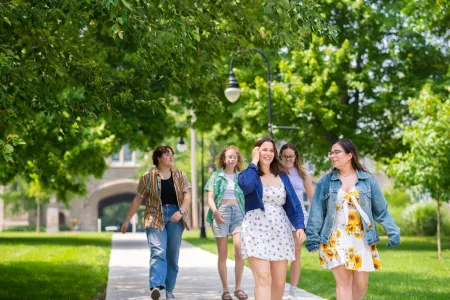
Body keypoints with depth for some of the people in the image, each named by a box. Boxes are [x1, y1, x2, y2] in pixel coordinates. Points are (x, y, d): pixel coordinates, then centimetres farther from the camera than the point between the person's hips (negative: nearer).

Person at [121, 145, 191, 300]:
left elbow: (187, 195, 1)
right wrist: (127, 221, 7)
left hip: (175, 217, 3)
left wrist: (181, 212, -17)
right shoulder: (148, 177, 4)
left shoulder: (180, 175, 10)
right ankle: (156, 286, -34)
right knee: (158, 252, -20)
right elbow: (137, 199, 7)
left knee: (173, 255, 4)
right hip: (155, 217, -3)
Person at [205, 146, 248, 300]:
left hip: (238, 213, 1)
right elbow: (210, 198, 2)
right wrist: (215, 212, -17)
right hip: (221, 214, -1)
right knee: (223, 255, 1)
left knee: (240, 251, -15)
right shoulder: (216, 176, 9)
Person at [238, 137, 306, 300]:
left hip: (280, 232, 4)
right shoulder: (248, 175, 2)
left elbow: (293, 203, 9)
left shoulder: (282, 176, 13)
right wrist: (254, 162, -10)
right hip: (256, 231, -4)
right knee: (263, 278, -16)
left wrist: (300, 226, -5)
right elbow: (246, 185, -24)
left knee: (279, 282, 6)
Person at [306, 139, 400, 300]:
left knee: (361, 286, 4)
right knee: (343, 282, -6)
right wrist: (313, 238, -3)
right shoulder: (326, 181, 4)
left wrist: (392, 231, -5)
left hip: (361, 239, 1)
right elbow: (317, 212, 3)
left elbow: (381, 210, 4)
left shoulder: (368, 180, 3)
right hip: (335, 239, -1)